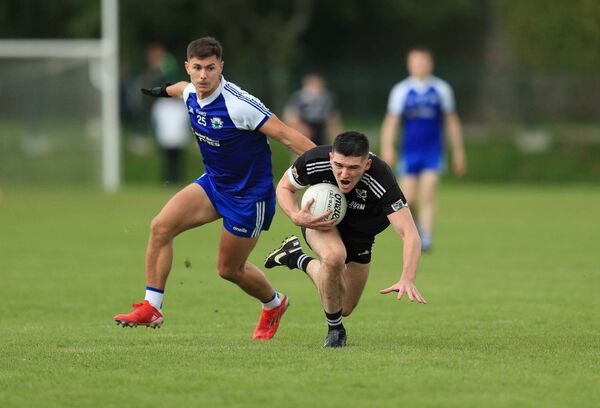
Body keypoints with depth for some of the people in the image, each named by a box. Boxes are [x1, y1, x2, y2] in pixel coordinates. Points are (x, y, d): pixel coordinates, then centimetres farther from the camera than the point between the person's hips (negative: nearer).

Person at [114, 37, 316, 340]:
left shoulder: (238, 104, -29)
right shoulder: (191, 94, -6)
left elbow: (287, 136, -26)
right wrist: (165, 90, 44)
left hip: (249, 195, -7)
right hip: (214, 182, 7)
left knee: (229, 269, 7)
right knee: (161, 226, -12)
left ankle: (274, 304, 39)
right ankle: (151, 308, -6)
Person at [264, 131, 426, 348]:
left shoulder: (380, 181, -41)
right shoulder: (313, 162, -34)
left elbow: (410, 234, -45)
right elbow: (284, 187, -12)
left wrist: (407, 280, -61)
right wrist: (296, 217, -33)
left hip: (359, 235, 1)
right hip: (319, 220, -1)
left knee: (345, 308, 12)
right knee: (334, 255, -37)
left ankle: (297, 258, 35)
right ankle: (335, 330, -11)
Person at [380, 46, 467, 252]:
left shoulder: (441, 89, 5)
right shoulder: (401, 90, 2)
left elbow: (451, 121, 12)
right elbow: (391, 121, -2)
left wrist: (458, 152, 13)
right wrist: (387, 148, -16)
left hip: (433, 152, -1)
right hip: (409, 152, 1)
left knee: (428, 196, -15)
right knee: (408, 200, 1)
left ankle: (425, 240, -16)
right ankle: (414, 225, 31)